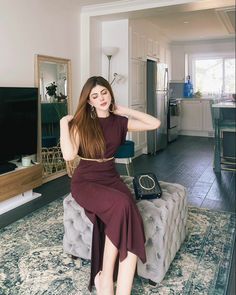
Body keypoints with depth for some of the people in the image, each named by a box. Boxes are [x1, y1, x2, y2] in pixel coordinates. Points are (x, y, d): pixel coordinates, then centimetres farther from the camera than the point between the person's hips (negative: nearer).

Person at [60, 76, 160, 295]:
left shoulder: (119, 121, 6)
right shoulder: (80, 122, -4)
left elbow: (155, 124, 2)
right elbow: (69, 155, -20)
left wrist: (124, 111, 4)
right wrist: (64, 122, -14)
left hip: (111, 178, 4)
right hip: (85, 182, -3)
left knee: (132, 222, -27)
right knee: (122, 204, -34)